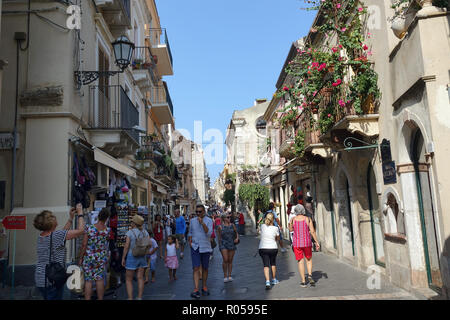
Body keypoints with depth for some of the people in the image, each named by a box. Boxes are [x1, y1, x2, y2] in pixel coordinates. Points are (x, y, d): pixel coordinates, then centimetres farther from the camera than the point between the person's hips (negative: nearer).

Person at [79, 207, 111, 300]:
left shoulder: (89, 228, -14)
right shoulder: (107, 230, -9)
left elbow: (84, 245, -11)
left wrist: (80, 258, -2)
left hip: (88, 257, -2)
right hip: (102, 258, 2)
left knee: (88, 280, 7)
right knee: (100, 279, 11)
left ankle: (87, 298, 12)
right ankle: (100, 299, 19)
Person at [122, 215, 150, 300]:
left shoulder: (130, 232, -15)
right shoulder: (145, 232, 0)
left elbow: (126, 246, -17)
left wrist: (123, 258, -8)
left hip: (131, 257, -5)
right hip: (142, 257, 5)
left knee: (129, 280, 5)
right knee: (140, 278, 10)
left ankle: (130, 299, 1)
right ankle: (139, 298, 13)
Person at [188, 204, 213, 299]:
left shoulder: (209, 221, -5)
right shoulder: (192, 221, 5)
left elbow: (209, 233, -17)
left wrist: (202, 223, -23)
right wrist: (190, 242, 3)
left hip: (205, 248, -1)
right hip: (195, 248, 1)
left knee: (205, 268, 11)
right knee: (196, 268, -8)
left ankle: (204, 287, 26)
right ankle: (196, 290, -10)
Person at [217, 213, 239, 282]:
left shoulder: (232, 225, 6)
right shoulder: (220, 226, -1)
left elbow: (236, 233, 19)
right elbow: (219, 237, 6)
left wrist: (237, 238, 0)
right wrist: (220, 245, 8)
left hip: (232, 245, 3)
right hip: (223, 245, -3)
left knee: (230, 261, 6)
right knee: (225, 260, -11)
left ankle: (229, 276, 17)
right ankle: (225, 276, 4)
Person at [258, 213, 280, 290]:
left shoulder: (263, 226, -5)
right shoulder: (275, 228, -8)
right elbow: (278, 239, 8)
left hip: (263, 248, 0)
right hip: (273, 248, 0)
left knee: (266, 265, 0)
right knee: (273, 263, 22)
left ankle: (267, 282, -17)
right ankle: (274, 279, 37)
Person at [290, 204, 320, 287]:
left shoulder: (293, 220, -4)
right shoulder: (308, 219, -6)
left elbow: (291, 229, 14)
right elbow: (312, 231, -10)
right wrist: (317, 242, -3)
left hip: (297, 243, 0)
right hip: (307, 243, 0)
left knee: (300, 261, 7)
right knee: (309, 260, 20)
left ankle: (303, 281, 8)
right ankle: (310, 275, -1)